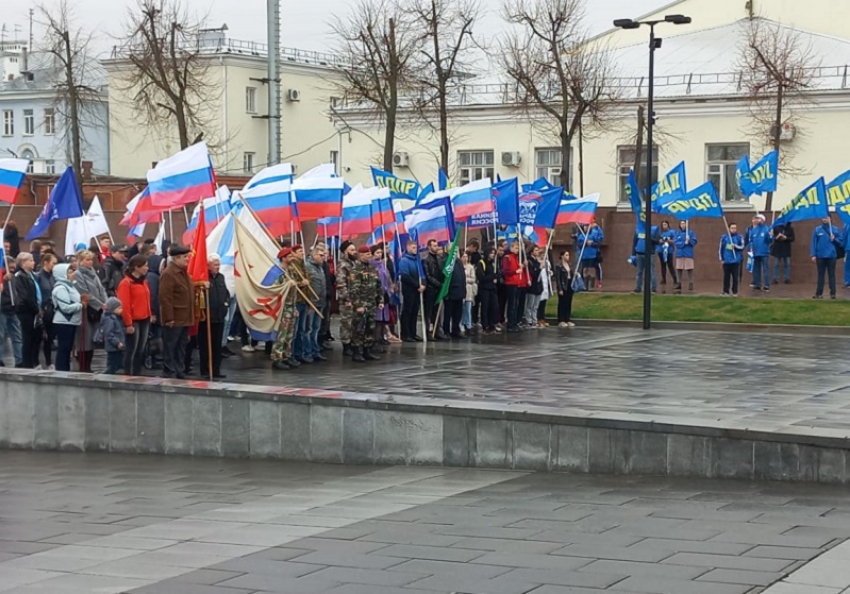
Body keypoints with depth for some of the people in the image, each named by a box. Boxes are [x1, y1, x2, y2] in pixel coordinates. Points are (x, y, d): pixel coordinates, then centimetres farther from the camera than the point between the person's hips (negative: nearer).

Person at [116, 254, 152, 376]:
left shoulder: (144, 281, 13)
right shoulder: (126, 283, -13)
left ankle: (137, 376, 19)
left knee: (141, 351, 12)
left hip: (144, 320, 8)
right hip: (133, 321, -8)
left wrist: (150, 315, 15)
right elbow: (124, 305, -16)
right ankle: (128, 377, 2)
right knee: (131, 351, -3)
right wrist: (128, 323, -17)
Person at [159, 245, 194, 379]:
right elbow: (165, 298, -21)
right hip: (174, 319, -9)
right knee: (170, 348, -2)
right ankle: (169, 375, 2)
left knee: (182, 347, 14)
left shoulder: (183, 272, 15)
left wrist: (191, 316, 19)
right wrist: (169, 318, -22)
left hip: (184, 319, 9)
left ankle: (180, 373, 20)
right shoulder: (168, 274, -16)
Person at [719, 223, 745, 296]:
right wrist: (721, 259, 4)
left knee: (735, 277, 0)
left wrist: (735, 246, -20)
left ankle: (735, 292, 8)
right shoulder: (724, 237, 4)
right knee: (726, 277, 5)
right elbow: (720, 249, 7)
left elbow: (742, 247, -2)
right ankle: (726, 291, 12)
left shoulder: (739, 237, 1)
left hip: (735, 261, -1)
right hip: (726, 261, 1)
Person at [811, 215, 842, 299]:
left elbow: (840, 240, 8)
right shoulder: (817, 229, 3)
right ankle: (819, 293, 9)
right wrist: (813, 255, -5)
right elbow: (814, 243, 0)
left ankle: (832, 293, 4)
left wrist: (834, 239, -13)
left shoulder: (835, 229, 3)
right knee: (820, 275, 6)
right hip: (820, 256, 0)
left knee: (832, 274, 2)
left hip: (831, 255, 0)